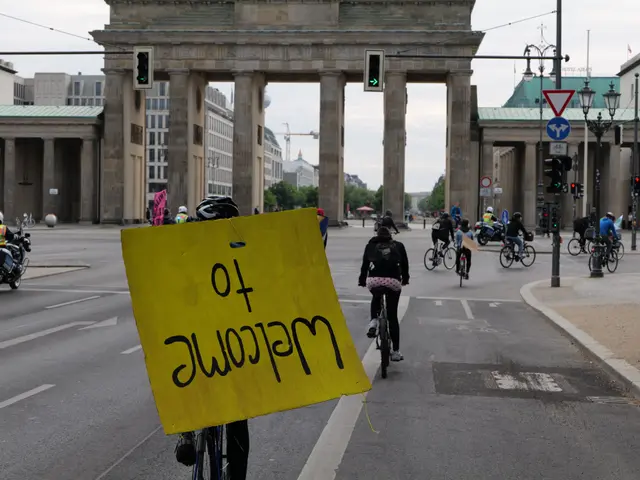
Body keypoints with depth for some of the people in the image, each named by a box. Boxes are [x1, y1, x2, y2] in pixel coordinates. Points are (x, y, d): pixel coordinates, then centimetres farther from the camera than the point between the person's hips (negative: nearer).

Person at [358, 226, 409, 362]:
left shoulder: (371, 245, 19)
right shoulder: (398, 246, 21)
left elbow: (365, 264, 19)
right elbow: (405, 264, 25)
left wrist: (362, 280, 32)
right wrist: (405, 279, 41)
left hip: (374, 280, 0)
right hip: (393, 281, 0)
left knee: (376, 298, 36)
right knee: (392, 316, 12)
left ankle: (373, 321, 9)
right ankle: (396, 351, 11)